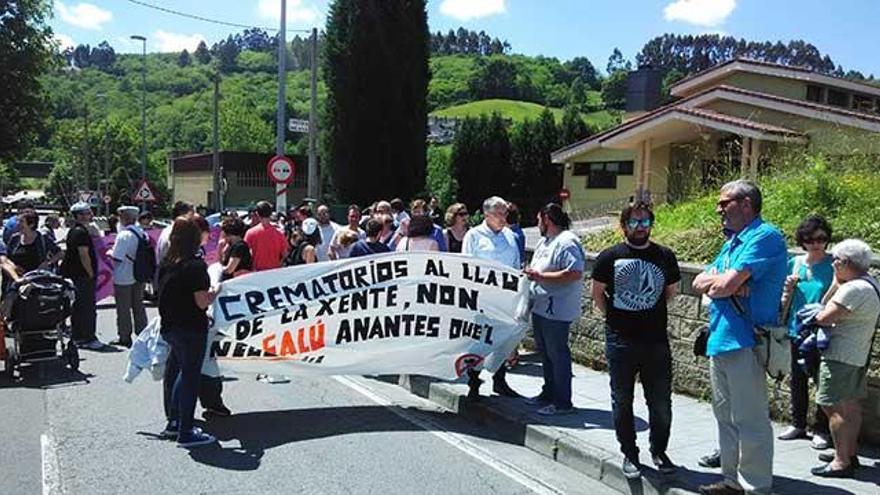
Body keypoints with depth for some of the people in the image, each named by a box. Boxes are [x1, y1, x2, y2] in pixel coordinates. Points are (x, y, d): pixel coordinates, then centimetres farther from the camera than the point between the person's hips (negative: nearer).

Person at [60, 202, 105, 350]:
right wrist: (91, 274, -13)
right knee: (88, 308, -7)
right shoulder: (81, 232, -16)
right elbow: (84, 256, -21)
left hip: (73, 275, 10)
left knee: (77, 307, 14)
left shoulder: (72, 231, 16)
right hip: (83, 277, -10)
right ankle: (89, 338, -6)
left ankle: (77, 337, 20)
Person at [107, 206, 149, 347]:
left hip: (123, 278, -7)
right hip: (139, 277, 7)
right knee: (138, 306, 15)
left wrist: (110, 252, 0)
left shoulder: (124, 235, -19)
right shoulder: (143, 234, 2)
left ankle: (124, 337, 12)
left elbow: (117, 258, -20)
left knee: (123, 309, 4)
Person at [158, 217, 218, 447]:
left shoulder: (165, 264, 5)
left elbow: (164, 294, 11)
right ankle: (186, 432, 9)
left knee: (180, 370, 23)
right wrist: (215, 292, -1)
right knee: (191, 376, 2)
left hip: (170, 326, 8)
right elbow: (202, 302, -20)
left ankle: (174, 421, 32)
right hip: (191, 329, -7)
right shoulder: (196, 266, -17)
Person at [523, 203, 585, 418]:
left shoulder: (567, 242, -16)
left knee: (557, 354, -3)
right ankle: (549, 394, 30)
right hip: (540, 307, 10)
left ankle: (563, 402, 6)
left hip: (556, 310, -10)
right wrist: (529, 273, 7)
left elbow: (575, 274, -26)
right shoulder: (545, 241, 16)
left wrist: (540, 276, -25)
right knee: (546, 353, 18)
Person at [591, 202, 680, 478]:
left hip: (656, 341, 1)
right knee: (622, 401, 8)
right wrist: (614, 317, 3)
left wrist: (651, 313, 13)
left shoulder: (665, 256, 5)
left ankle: (659, 451, 26)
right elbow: (597, 293, 7)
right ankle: (630, 455, 21)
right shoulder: (610, 256, 0)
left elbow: (670, 292, 16)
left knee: (661, 403, 7)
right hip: (620, 341, -1)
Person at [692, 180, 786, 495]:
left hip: (744, 343, -10)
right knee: (725, 415, 17)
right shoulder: (732, 241, 19)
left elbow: (725, 285, -21)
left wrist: (715, 280, 1)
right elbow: (699, 284, 12)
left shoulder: (765, 236, -12)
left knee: (750, 422, -3)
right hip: (720, 340, 10)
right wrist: (724, 281, -8)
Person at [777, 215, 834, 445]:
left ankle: (821, 430, 17)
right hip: (796, 331, 4)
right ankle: (798, 424, 28)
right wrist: (789, 289, -5)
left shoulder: (833, 264, -5)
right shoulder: (794, 263, 7)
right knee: (797, 381, 13)